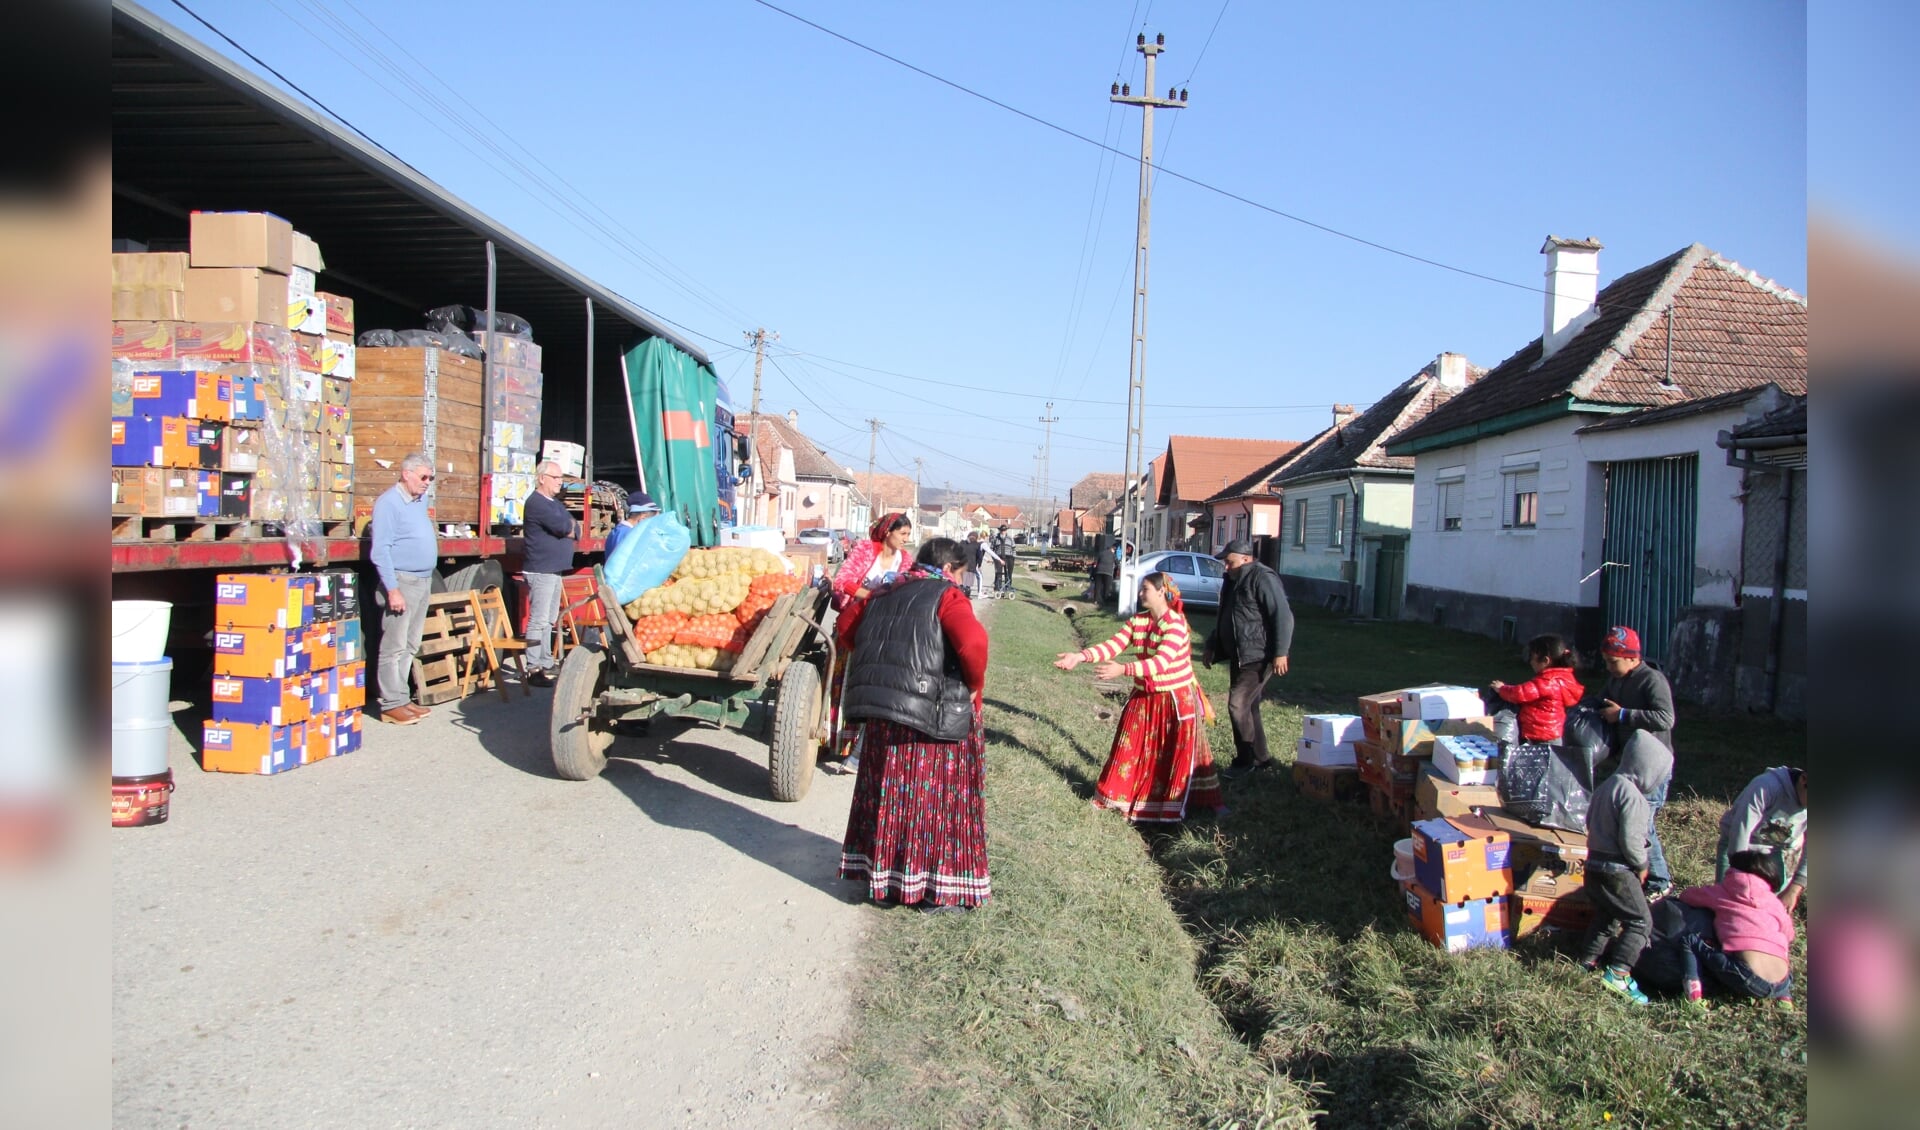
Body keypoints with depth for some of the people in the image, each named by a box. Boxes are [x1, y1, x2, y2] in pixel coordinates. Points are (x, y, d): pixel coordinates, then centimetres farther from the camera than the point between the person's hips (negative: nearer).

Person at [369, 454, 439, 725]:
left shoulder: (420, 500, 14)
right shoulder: (388, 503, -11)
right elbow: (380, 551, -16)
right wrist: (393, 589, -21)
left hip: (424, 580, 8)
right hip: (402, 580, -8)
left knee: (410, 646, 12)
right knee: (394, 646, -5)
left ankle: (403, 698, 17)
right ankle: (392, 704, -2)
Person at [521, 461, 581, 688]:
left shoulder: (555, 503, 20)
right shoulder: (537, 502, -10)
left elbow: (575, 530, 13)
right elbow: (563, 527, -19)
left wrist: (567, 528, -7)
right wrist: (569, 526, 2)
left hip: (554, 569, 10)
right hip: (541, 570, -10)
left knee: (549, 621, 11)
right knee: (538, 620, -10)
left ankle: (546, 665, 16)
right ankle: (534, 669, -9)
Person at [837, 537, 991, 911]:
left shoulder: (885, 593, 14)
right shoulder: (947, 595, -7)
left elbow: (846, 626, 24)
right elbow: (973, 641, -23)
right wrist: (975, 686, -7)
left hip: (878, 711, 6)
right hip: (930, 712, -6)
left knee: (888, 793, 17)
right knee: (934, 797, 4)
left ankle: (881, 874, 28)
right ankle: (937, 889, 12)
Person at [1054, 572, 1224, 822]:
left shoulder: (1176, 624, -22)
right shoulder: (1137, 621, -1)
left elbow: (1161, 661, -33)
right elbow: (1112, 646, -9)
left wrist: (1123, 670, -45)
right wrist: (1080, 656, -24)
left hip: (1176, 699, -6)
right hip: (1144, 698, 6)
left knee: (1180, 754, 3)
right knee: (1133, 751, 12)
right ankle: (1122, 796, 26)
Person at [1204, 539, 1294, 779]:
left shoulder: (1263, 578, -15)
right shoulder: (1233, 581, 16)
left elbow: (1283, 616, -21)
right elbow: (1223, 618, 26)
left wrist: (1281, 652, -25)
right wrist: (1212, 646, 24)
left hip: (1258, 658, -10)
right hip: (1238, 657, 10)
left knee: (1238, 704, -13)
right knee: (1248, 708, 12)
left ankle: (1245, 760, -3)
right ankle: (1261, 760, 20)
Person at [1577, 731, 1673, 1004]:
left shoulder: (1606, 786, 12)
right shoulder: (1631, 795, -19)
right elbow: (1630, 839, -22)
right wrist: (1641, 866, -5)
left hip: (1595, 863, 9)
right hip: (1616, 870, -9)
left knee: (1606, 916, 23)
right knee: (1641, 921, -4)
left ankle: (1590, 958, 28)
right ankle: (1618, 973, -12)